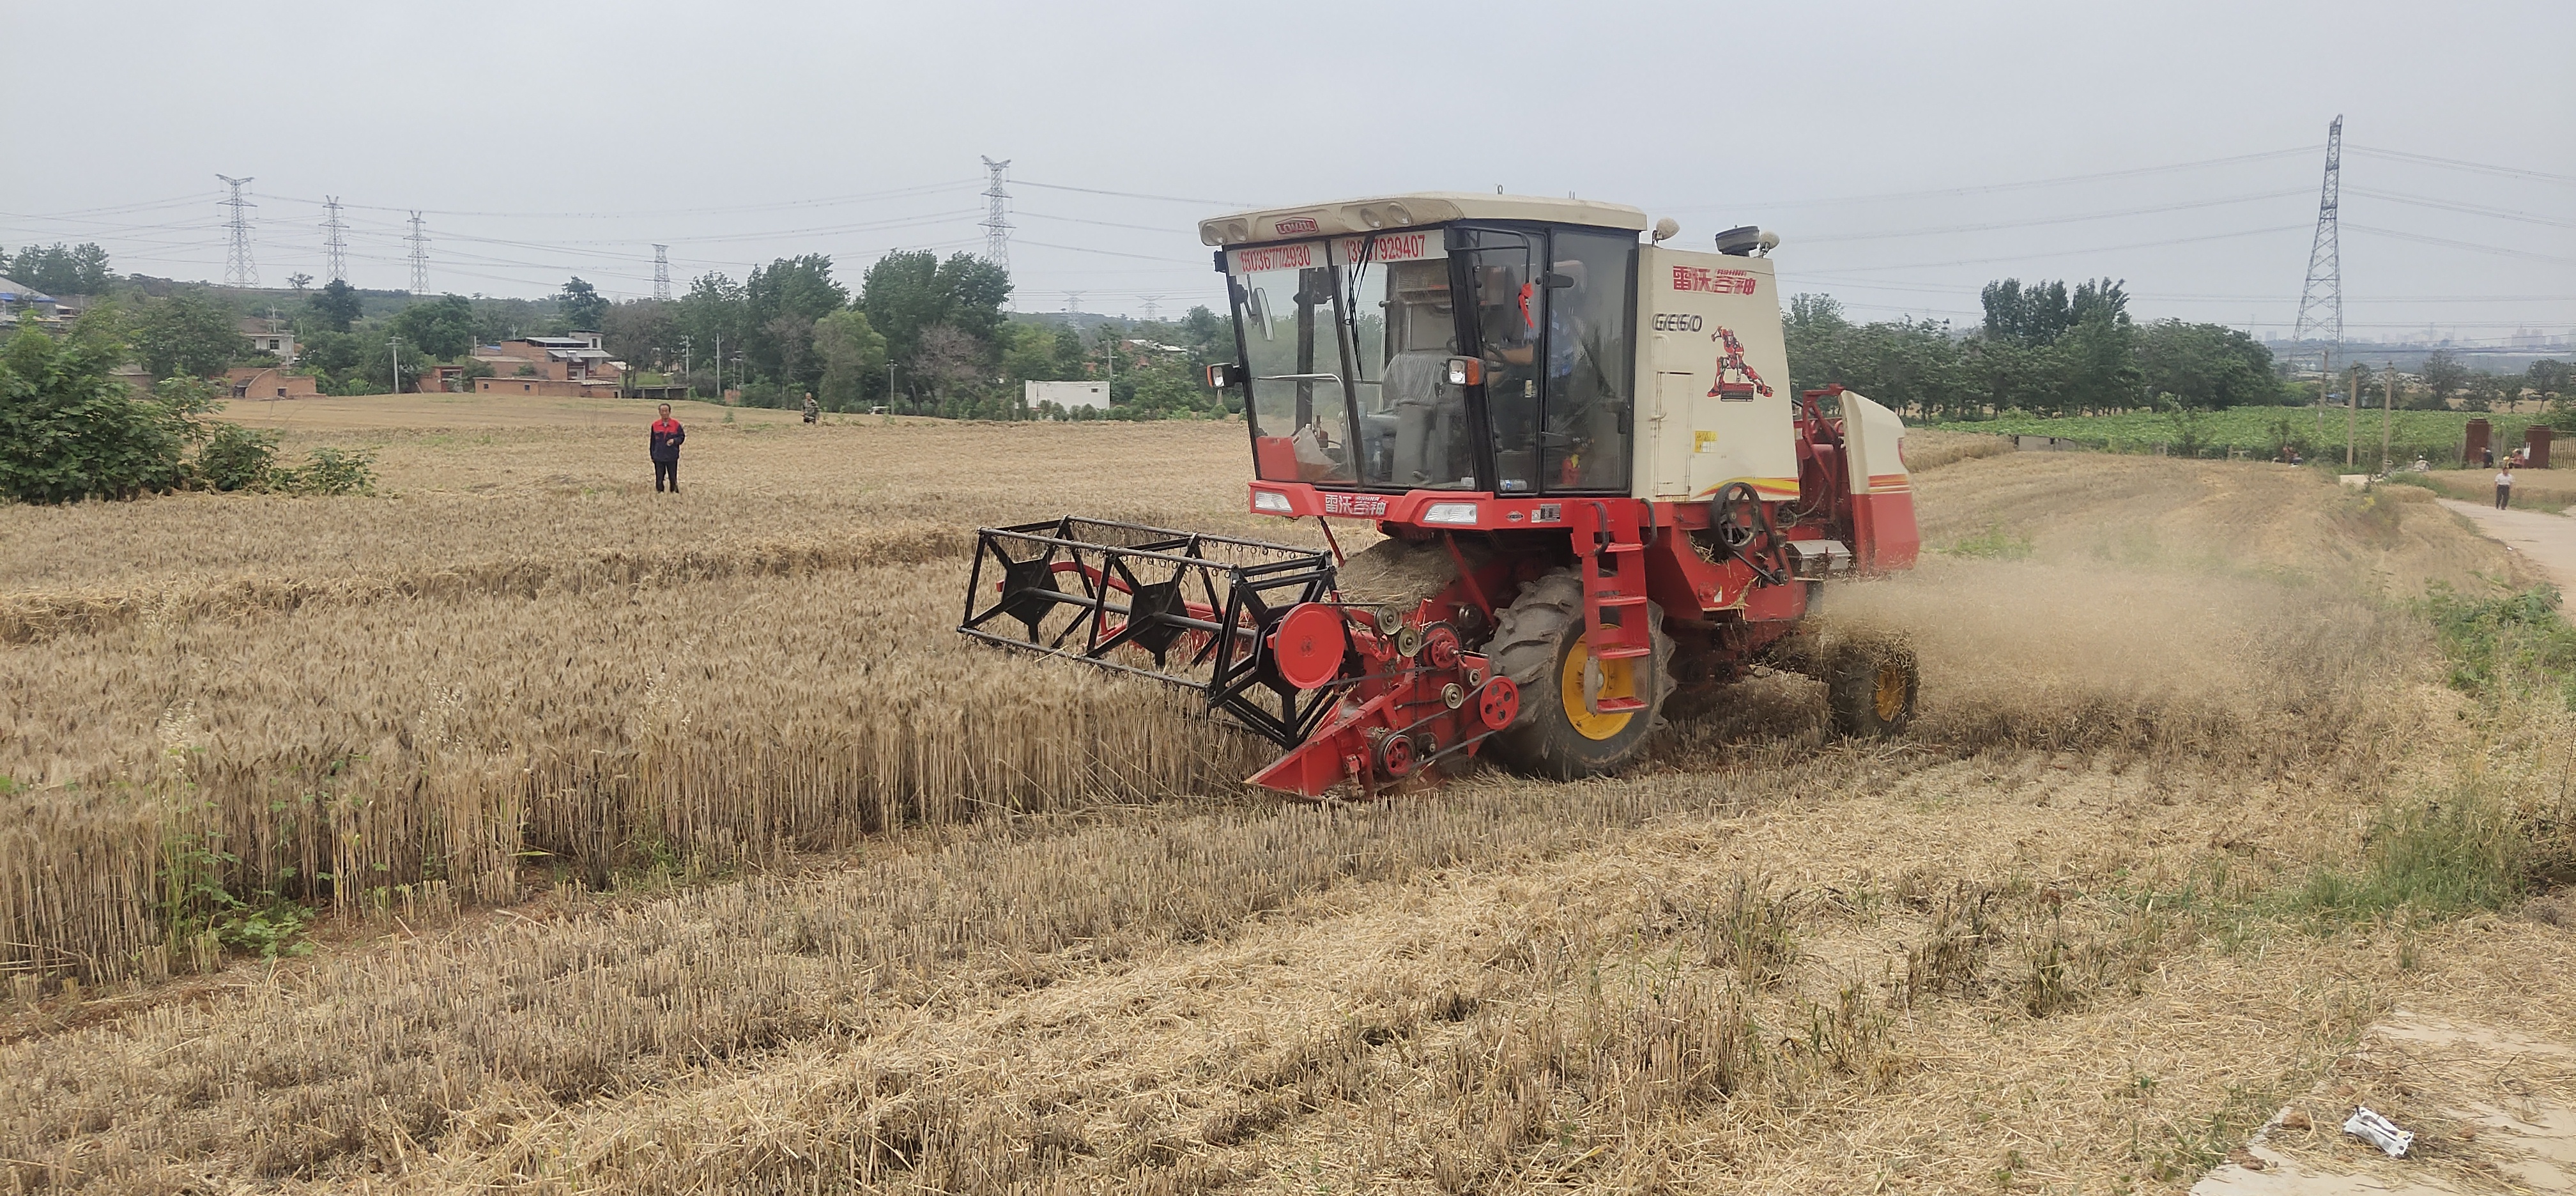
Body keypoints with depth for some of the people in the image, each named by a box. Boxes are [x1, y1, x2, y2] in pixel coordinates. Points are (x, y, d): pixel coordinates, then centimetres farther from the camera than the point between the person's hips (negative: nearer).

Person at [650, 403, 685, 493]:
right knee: (659, 478, 5)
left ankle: (674, 492, 12)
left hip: (672, 457, -1)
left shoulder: (676, 424, -2)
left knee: (673, 477, 3)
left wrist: (674, 440, -18)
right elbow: (653, 442, 8)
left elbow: (682, 437, 4)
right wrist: (653, 456, 8)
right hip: (659, 457, 1)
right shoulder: (655, 425, 3)